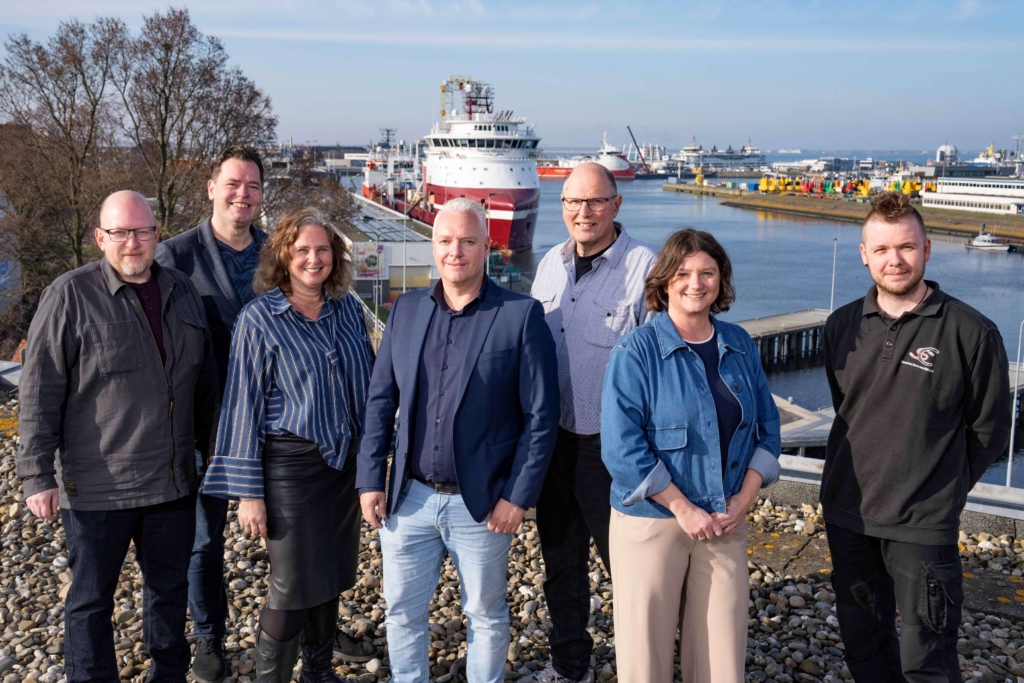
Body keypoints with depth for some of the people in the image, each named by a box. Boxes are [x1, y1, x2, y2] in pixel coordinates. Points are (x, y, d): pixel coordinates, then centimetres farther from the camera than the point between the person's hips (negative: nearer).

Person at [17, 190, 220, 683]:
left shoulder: (181, 292, 7)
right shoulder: (70, 296, -9)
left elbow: (204, 386, 15)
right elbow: (40, 395, -10)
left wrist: (214, 452, 17)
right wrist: (38, 474, -13)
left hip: (173, 482, 5)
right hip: (97, 488, -5)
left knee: (170, 588, 18)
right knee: (91, 600, 9)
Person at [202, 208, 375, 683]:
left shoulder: (348, 308, 3)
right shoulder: (259, 318, -10)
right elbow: (244, 406, -9)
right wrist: (248, 490, -10)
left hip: (347, 460, 5)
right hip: (291, 463, -5)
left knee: (331, 575, 16)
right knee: (292, 585, 1)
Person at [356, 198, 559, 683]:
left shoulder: (522, 315, -9)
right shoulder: (405, 310, 4)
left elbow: (541, 415, -9)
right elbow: (380, 401, 7)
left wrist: (518, 497, -11)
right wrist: (370, 479, 2)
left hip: (482, 503, -3)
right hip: (409, 498, 3)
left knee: (486, 615, 14)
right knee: (402, 611, 14)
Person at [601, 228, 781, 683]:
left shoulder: (740, 346, 6)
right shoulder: (637, 351, -9)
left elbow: (767, 426, 10)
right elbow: (622, 447, -15)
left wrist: (744, 498, -3)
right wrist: (683, 509, -15)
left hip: (726, 522, 4)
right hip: (651, 522, -4)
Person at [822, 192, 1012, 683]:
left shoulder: (970, 331, -10)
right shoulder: (843, 326, 3)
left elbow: (989, 427, 0)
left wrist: (945, 488, 4)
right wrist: (864, 475, 13)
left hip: (924, 525, -4)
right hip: (846, 514, 4)